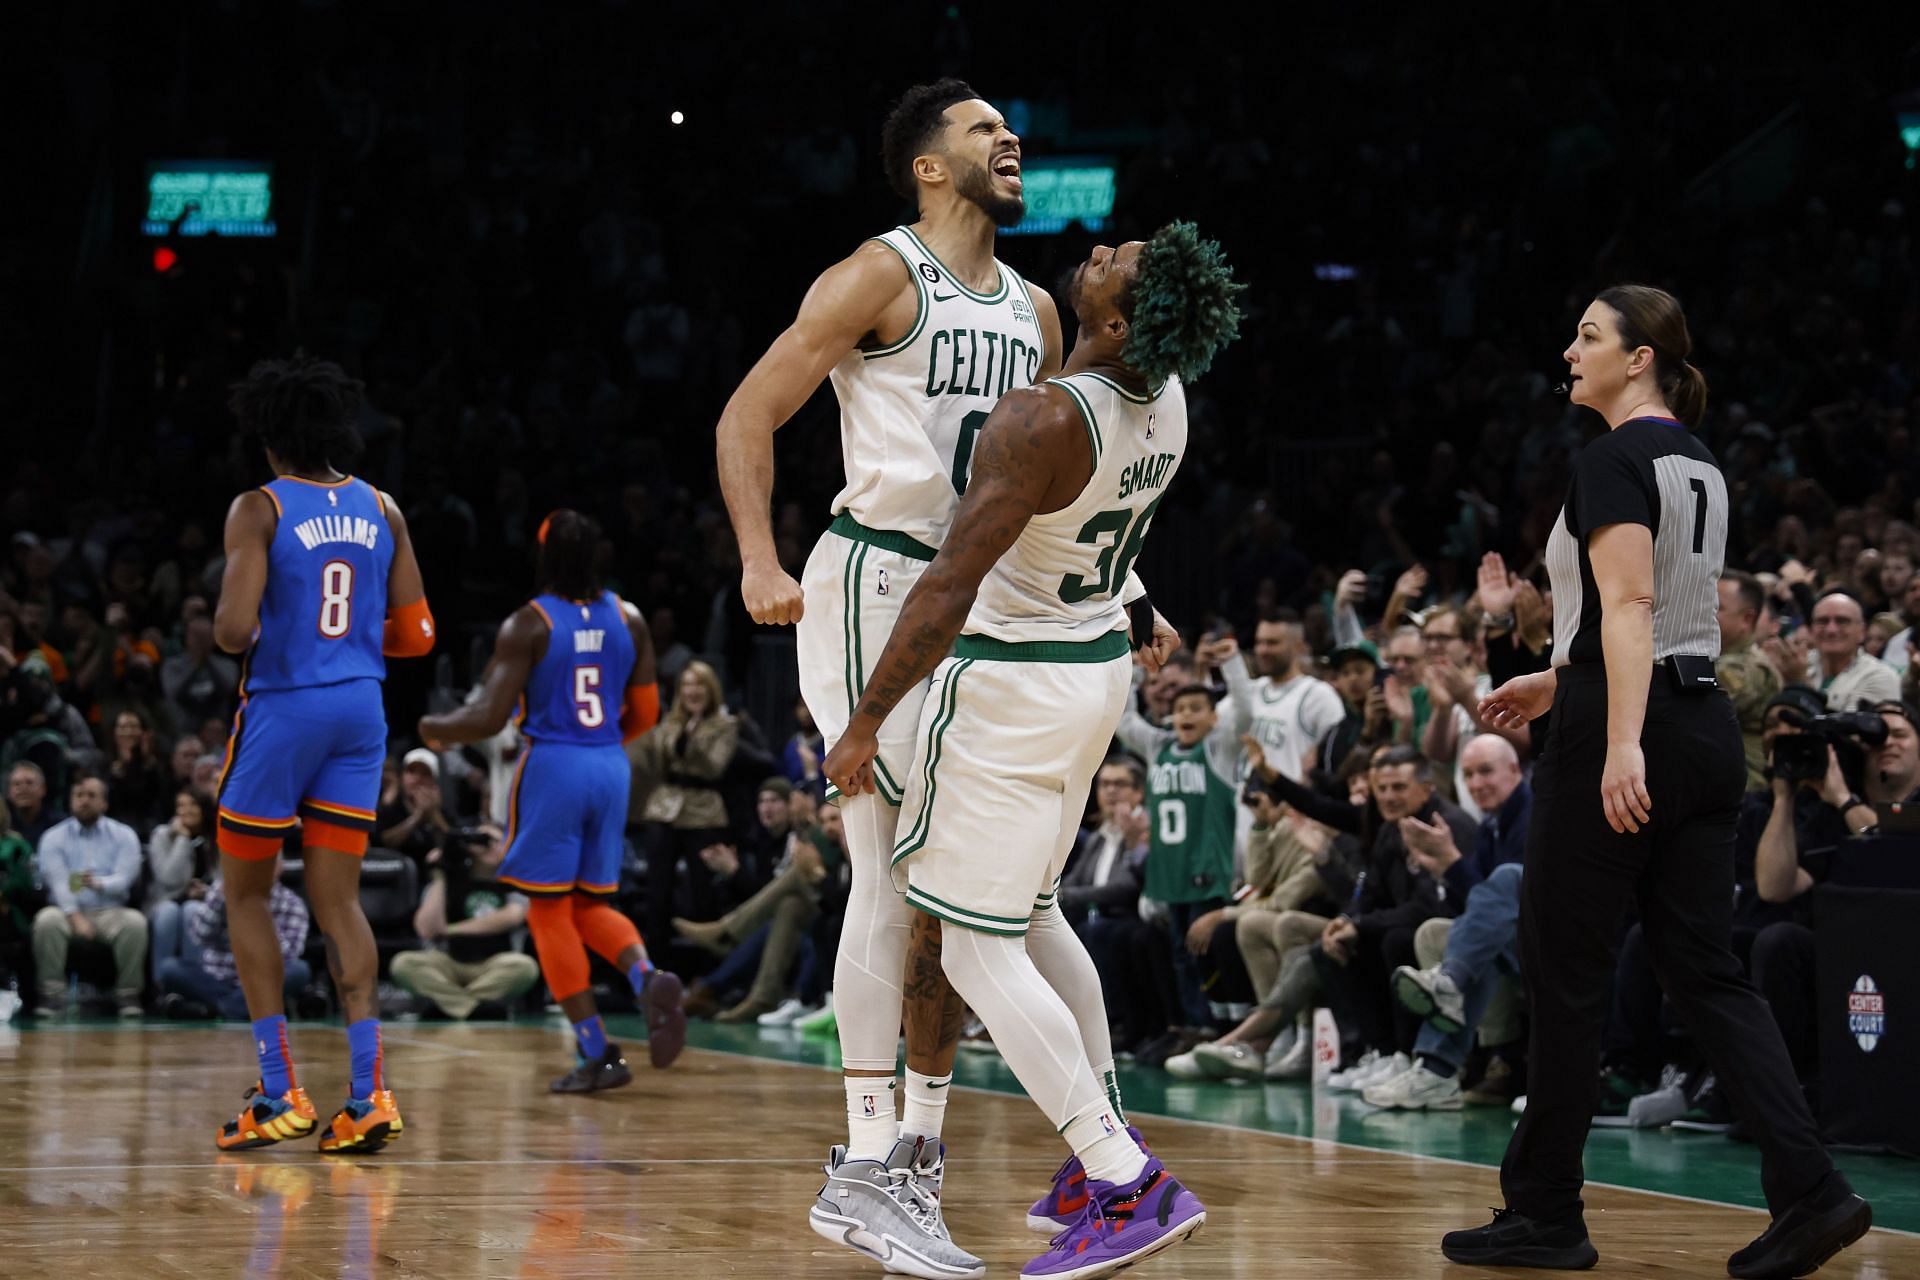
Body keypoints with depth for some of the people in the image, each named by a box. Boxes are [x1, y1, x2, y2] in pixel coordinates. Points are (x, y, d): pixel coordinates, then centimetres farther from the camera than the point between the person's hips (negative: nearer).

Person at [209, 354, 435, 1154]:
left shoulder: (259, 510, -10)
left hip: (283, 706, -4)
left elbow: (235, 629, -20)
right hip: (361, 708, 5)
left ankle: (280, 1096, 6)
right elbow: (415, 634, 6)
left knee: (246, 894, 11)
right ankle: (367, 1093, -6)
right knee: (337, 899, 7)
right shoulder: (380, 509, 5)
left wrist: (226, 635, 3)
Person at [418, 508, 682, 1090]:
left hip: (552, 766, -5)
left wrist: (436, 729, 6)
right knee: (590, 906, 18)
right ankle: (648, 976, -13)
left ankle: (598, 1055, 1)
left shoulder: (527, 626, -10)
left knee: (549, 912, 5)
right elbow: (646, 714, 9)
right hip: (611, 768, 5)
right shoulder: (629, 620, 5)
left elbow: (490, 717, -13)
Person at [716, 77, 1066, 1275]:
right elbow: (749, 416, -9)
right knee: (897, 877, -12)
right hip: (875, 583, -8)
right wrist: (761, 562, -21)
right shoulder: (883, 276, -7)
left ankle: (919, 1154, 16)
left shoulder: (1033, 312, 16)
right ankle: (868, 1164, -10)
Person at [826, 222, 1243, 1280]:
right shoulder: (1166, 400, -3)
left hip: (1009, 681, -8)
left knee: (973, 945, -5)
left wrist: (864, 726, -18)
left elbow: (949, 589, -25)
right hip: (1099, 667, 8)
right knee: (1029, 915, 23)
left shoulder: (1043, 420, -26)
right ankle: (1103, 1152, 23)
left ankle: (1128, 1187, -12)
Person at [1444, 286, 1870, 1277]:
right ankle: (1809, 1190, -7)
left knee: (1563, 971, 2)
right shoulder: (1701, 467, 16)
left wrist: (1622, 743, -30)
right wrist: (1559, 680, 31)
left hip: (1622, 734, -8)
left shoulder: (1614, 461, -11)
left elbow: (1629, 608, -22)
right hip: (1706, 728, 8)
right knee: (1705, 970, 6)